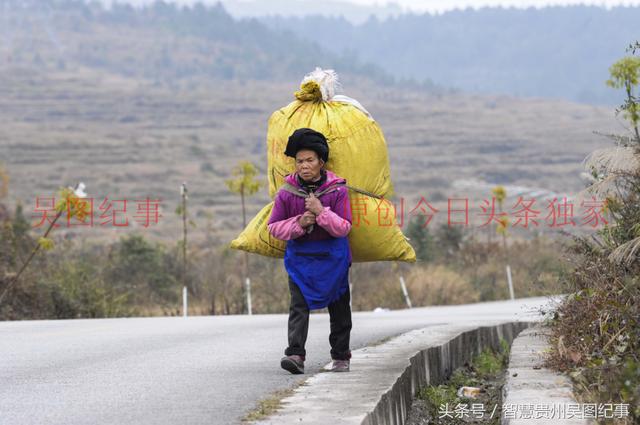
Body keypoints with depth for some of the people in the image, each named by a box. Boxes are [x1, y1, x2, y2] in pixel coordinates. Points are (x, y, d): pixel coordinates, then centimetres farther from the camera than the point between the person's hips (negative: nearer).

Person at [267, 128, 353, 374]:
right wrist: (298, 223, -19)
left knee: (339, 308, 10)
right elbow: (274, 227, -2)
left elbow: (344, 228, -14)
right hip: (299, 255, 0)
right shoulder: (287, 192, -6)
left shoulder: (337, 190, -10)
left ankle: (341, 356, 23)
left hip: (332, 257, 0)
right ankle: (295, 354, -23)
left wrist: (321, 211, -27)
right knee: (298, 305, -13)